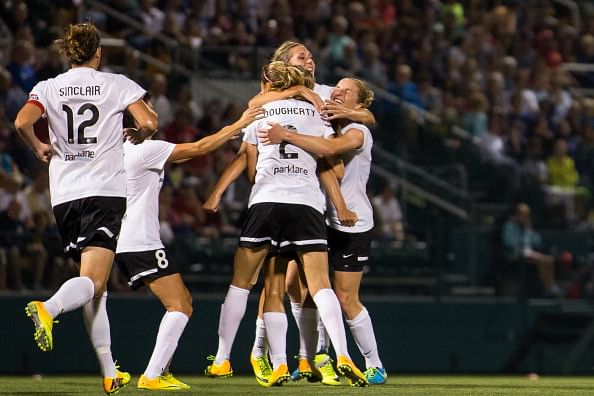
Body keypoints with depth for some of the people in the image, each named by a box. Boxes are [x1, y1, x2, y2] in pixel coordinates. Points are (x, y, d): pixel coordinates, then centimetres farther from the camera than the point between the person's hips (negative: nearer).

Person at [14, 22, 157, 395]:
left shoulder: (49, 88, 8)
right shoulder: (116, 84, 3)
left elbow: (22, 122, -8)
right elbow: (149, 122, -6)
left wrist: (40, 148, 11)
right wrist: (135, 136, 17)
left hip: (64, 194, 4)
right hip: (105, 190, -4)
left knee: (96, 288, 12)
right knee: (92, 281, -14)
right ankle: (48, 308, -47)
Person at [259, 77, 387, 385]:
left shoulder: (358, 132, -13)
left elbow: (329, 149, -32)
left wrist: (286, 135, -38)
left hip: (352, 226, -7)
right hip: (322, 220, 7)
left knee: (346, 299, -6)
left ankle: (375, 366, 7)